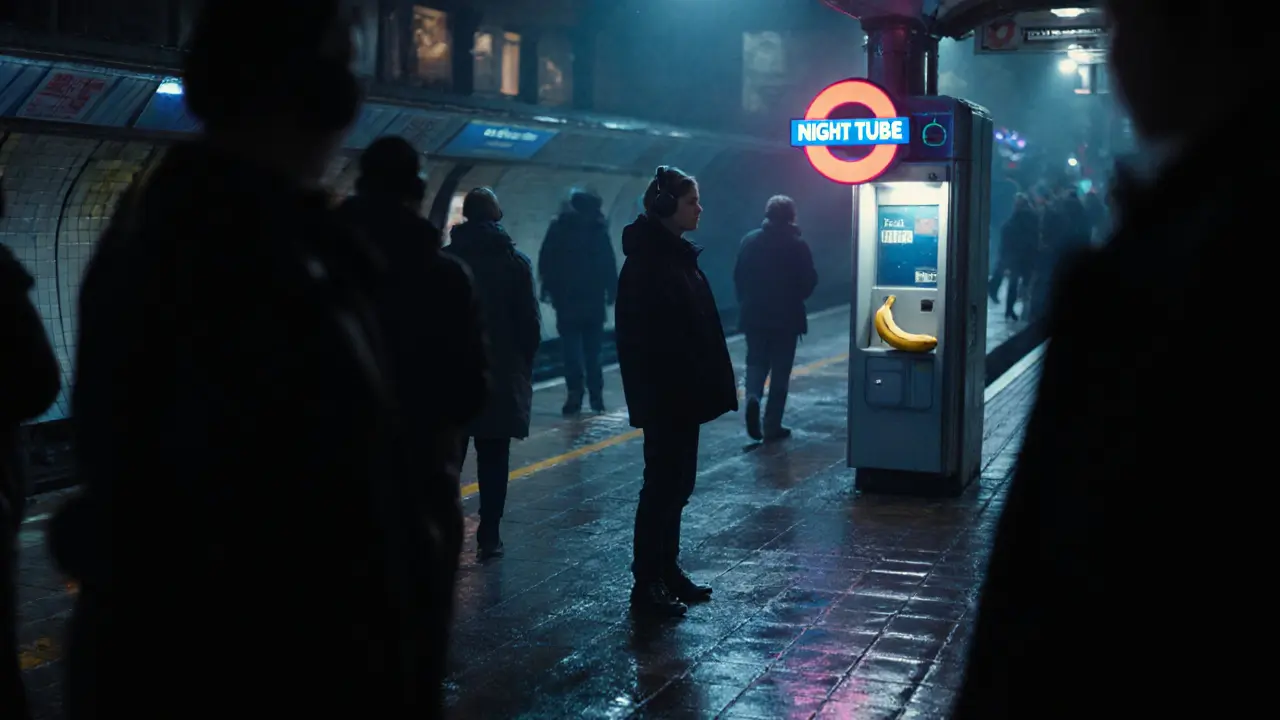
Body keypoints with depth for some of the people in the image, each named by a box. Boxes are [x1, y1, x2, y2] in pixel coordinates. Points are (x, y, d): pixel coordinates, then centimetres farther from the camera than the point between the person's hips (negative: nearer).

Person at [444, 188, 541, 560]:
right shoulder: (516, 261, -5)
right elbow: (530, 321, -4)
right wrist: (523, 362, 10)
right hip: (502, 374, -1)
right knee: (493, 460, 6)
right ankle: (489, 536, 6)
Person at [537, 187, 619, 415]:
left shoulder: (559, 228, 0)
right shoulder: (599, 229, 1)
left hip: (567, 296, -1)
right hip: (594, 297, 1)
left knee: (571, 348, 0)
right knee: (592, 348, 3)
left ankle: (575, 394, -3)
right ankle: (596, 394, 3)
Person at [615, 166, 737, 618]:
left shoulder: (675, 254, 12)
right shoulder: (647, 260, -17)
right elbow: (645, 337, -23)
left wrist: (712, 384, 13)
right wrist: (653, 393, -25)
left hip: (683, 393, 9)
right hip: (664, 395, -9)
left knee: (674, 483, 15)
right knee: (663, 484, -3)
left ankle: (667, 572, 26)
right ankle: (646, 585, 6)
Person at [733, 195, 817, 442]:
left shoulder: (750, 240, 0)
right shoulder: (797, 245, -9)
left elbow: (739, 276, 4)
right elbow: (809, 280, -6)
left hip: (754, 314, 2)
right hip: (786, 316, -2)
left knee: (756, 361, 15)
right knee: (780, 369, 5)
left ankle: (752, 397, -15)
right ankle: (772, 425, 6)